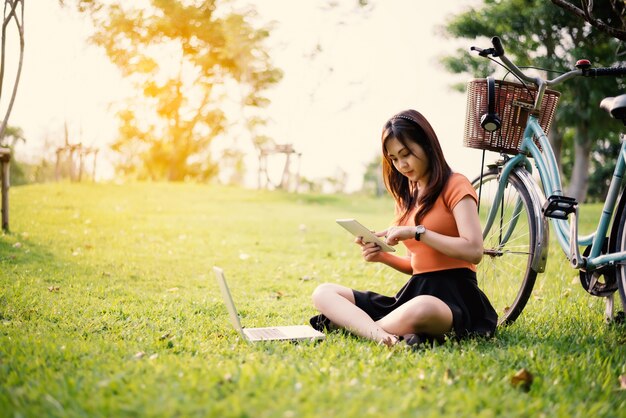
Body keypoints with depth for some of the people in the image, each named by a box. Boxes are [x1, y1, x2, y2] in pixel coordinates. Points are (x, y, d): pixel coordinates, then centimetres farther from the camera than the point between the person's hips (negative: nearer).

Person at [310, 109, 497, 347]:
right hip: (414, 291, 8)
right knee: (323, 293, -6)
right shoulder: (406, 196, 20)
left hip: (455, 296, -8)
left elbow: (474, 251, -15)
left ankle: (346, 323, -20)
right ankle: (382, 337, -34)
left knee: (421, 309, -45)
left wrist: (417, 232, -16)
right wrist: (383, 256, 2)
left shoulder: (455, 186, -1)